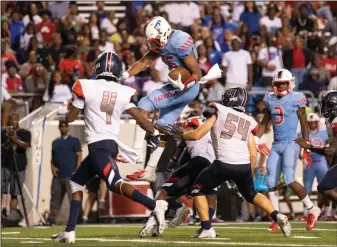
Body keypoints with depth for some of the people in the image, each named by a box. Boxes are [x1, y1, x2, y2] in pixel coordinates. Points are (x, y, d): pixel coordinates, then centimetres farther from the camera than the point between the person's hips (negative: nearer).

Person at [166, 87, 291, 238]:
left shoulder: (219, 112, 8)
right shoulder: (248, 122, 20)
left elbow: (197, 135, 4)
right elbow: (253, 155, 16)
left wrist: (178, 134, 21)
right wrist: (248, 173, 29)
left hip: (224, 164, -4)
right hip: (244, 165, 4)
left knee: (198, 190, 16)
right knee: (251, 194, 29)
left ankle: (207, 229, 5)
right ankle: (277, 216, 10)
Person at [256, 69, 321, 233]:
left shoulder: (296, 99, -5)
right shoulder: (270, 100, 11)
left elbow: (304, 125, -3)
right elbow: (264, 124, 21)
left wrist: (306, 149, -5)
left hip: (291, 143, -6)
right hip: (276, 145, 6)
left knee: (289, 180, -18)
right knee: (271, 182, 0)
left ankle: (312, 210, 0)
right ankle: (276, 219, 8)